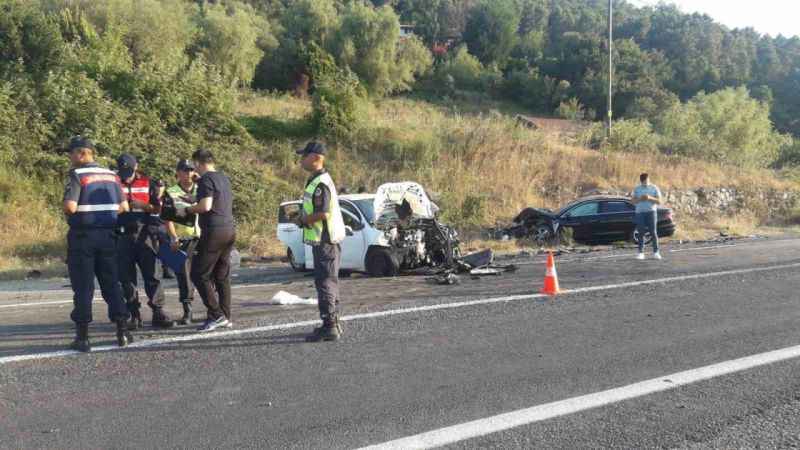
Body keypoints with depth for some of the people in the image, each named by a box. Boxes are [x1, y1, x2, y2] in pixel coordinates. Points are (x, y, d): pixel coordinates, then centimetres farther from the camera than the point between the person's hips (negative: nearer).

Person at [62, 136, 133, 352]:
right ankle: (122, 331, 10)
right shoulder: (112, 175, 8)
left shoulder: (77, 175, -10)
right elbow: (124, 208, 7)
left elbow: (70, 207, -21)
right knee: (111, 283, 11)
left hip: (82, 236, -5)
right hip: (107, 235, 5)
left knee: (83, 287, 2)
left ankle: (83, 337, 5)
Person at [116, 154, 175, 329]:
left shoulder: (148, 183, 7)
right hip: (123, 236, 0)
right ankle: (134, 316, 10)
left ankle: (158, 314, 4)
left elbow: (158, 208, 8)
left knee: (152, 275, -2)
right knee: (127, 277, 2)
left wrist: (142, 205, -9)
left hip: (144, 234, 0)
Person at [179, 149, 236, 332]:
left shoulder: (206, 179, -9)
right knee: (222, 276, 12)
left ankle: (216, 315, -7)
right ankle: (225, 317, 14)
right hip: (229, 229, 9)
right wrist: (193, 200, 31)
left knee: (199, 275, -2)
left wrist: (186, 210, -4)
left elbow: (206, 206, -20)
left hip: (214, 231, -8)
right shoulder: (224, 178, 17)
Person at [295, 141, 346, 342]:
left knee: (325, 283, -8)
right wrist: (304, 218, 9)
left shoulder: (320, 184, -18)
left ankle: (329, 327, -5)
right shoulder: (318, 180, 16)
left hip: (325, 241, -11)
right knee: (329, 282, 16)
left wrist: (304, 219, -11)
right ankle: (333, 324, 24)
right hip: (325, 240, 11)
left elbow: (322, 213, -26)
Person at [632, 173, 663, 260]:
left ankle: (656, 252, -1)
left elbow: (659, 201, 1)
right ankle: (641, 252, -1)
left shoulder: (654, 188, 5)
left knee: (653, 232, -5)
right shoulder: (637, 189, 11)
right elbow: (634, 201, 7)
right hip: (640, 212, 1)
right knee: (641, 233, -2)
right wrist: (640, 199, -12)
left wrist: (650, 198, -16)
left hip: (651, 211, -1)